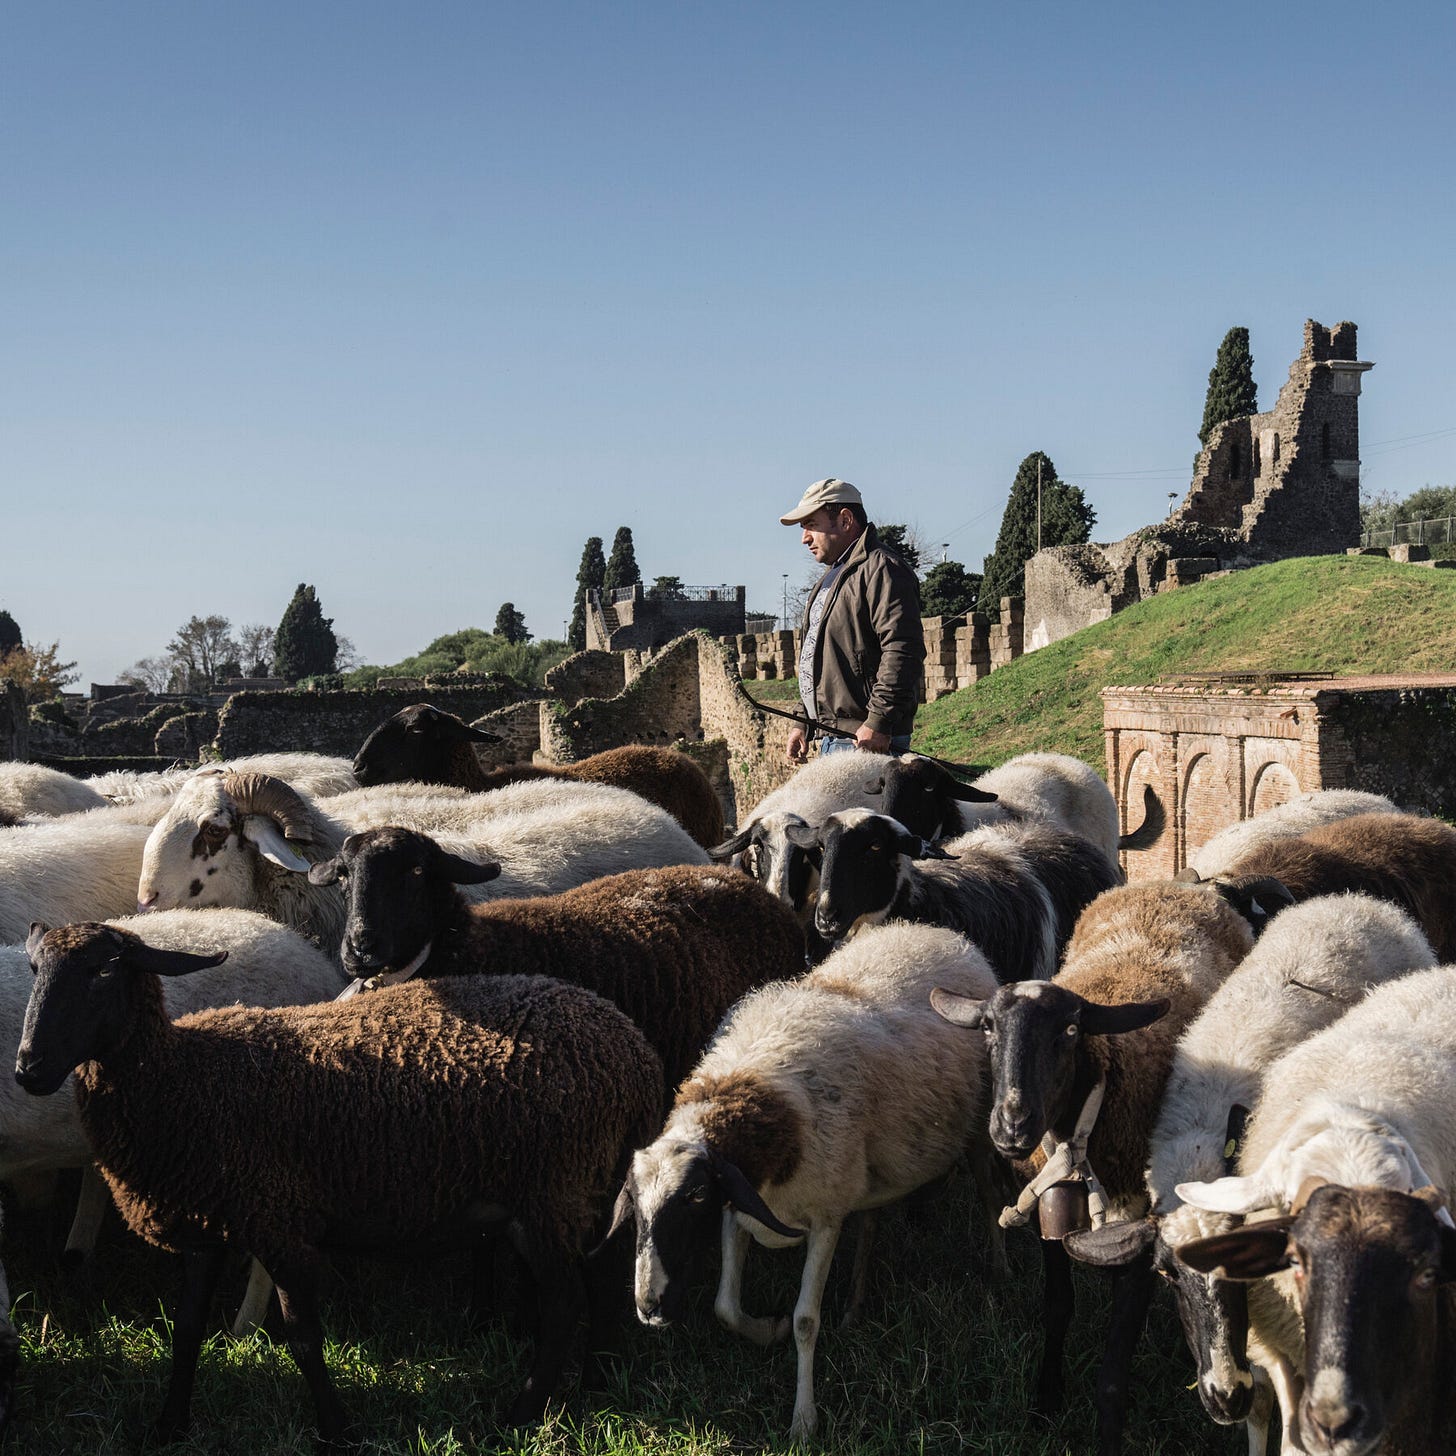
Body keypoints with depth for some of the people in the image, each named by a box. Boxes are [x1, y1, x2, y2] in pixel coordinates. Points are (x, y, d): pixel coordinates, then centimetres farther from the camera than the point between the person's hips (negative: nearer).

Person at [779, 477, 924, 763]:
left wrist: (879, 722, -24)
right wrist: (805, 724, 26)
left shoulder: (881, 568, -9)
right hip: (832, 739, 10)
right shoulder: (832, 578, 25)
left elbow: (902, 651, -20)